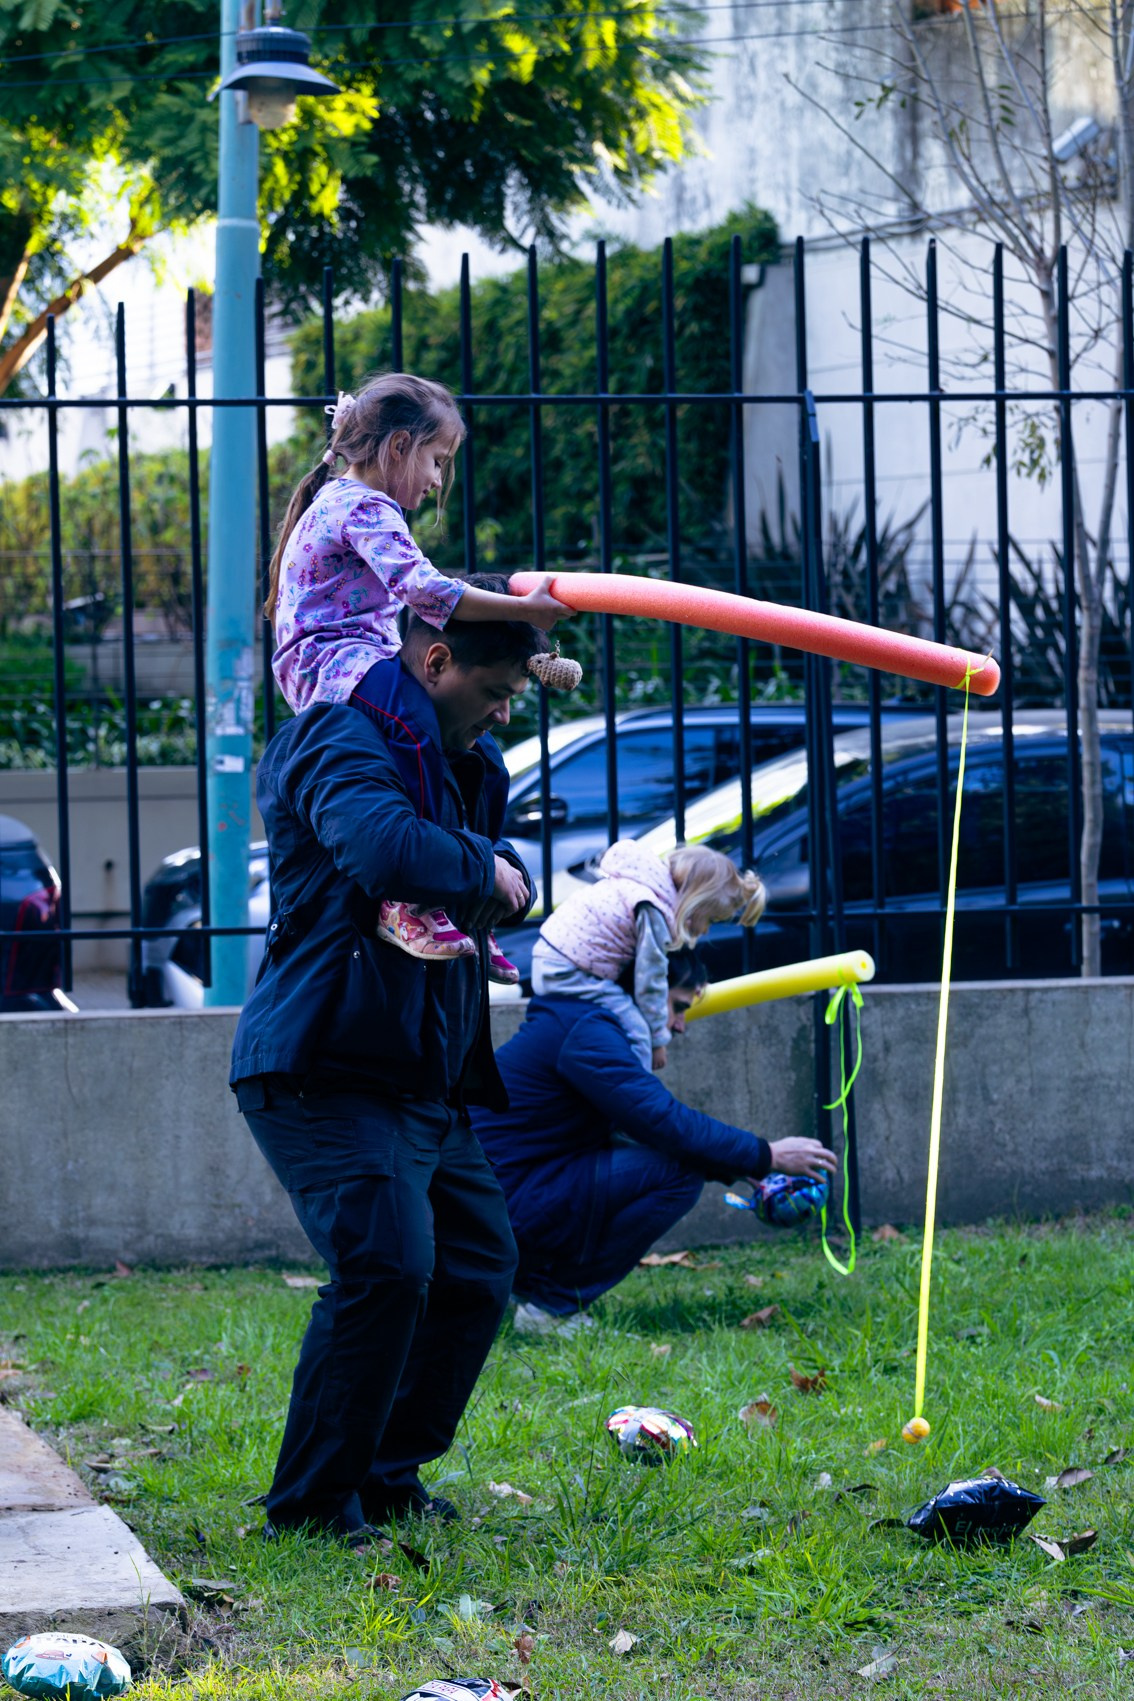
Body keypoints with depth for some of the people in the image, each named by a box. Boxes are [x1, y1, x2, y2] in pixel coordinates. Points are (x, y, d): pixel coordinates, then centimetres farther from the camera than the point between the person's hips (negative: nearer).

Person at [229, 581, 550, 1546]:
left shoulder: (452, 757, 19)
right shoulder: (344, 741, -14)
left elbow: (499, 869, 27)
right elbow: (384, 847, -35)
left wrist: (505, 881, 2)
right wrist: (485, 868, -15)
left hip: (425, 1076, 11)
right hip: (330, 1069, -11)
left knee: (478, 1266, 13)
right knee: (386, 1266, -22)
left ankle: (388, 1473, 23)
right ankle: (313, 1500, -12)